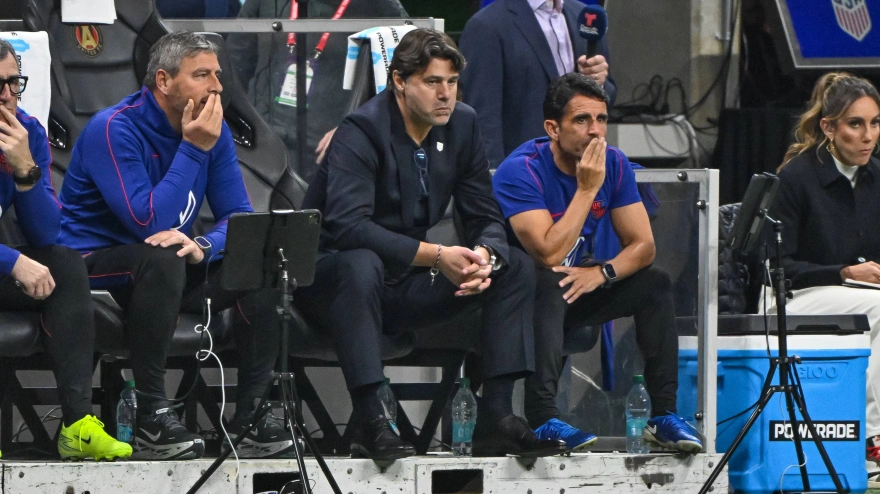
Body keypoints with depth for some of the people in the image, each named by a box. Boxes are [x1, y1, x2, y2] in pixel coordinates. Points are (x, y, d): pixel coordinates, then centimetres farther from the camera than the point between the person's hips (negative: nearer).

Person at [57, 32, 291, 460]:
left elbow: (240, 216, -2)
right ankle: (152, 420, -33)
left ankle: (250, 416, -11)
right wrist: (193, 150, -26)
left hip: (167, 265, 7)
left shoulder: (212, 129, 1)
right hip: (92, 267, -7)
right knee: (161, 260, -38)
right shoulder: (113, 129, -20)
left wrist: (202, 246, -24)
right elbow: (149, 223, -28)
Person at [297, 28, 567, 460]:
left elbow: (485, 218, 4)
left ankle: (496, 419, -13)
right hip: (330, 276, -7)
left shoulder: (462, 125, 1)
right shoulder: (361, 131, -19)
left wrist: (485, 256, -21)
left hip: (406, 284, 7)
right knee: (361, 264, -41)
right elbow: (346, 225, -32)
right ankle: (369, 424, -39)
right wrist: (435, 256, -37)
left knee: (515, 266, -5)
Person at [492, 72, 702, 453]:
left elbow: (642, 245, -4)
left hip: (580, 285, 6)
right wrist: (587, 189, -29)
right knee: (549, 286, -37)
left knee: (655, 285, -12)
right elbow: (549, 254, -32)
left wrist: (602, 273, -24)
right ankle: (543, 420, -42)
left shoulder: (613, 164, -4)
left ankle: (664, 415, -13)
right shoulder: (521, 171, -23)